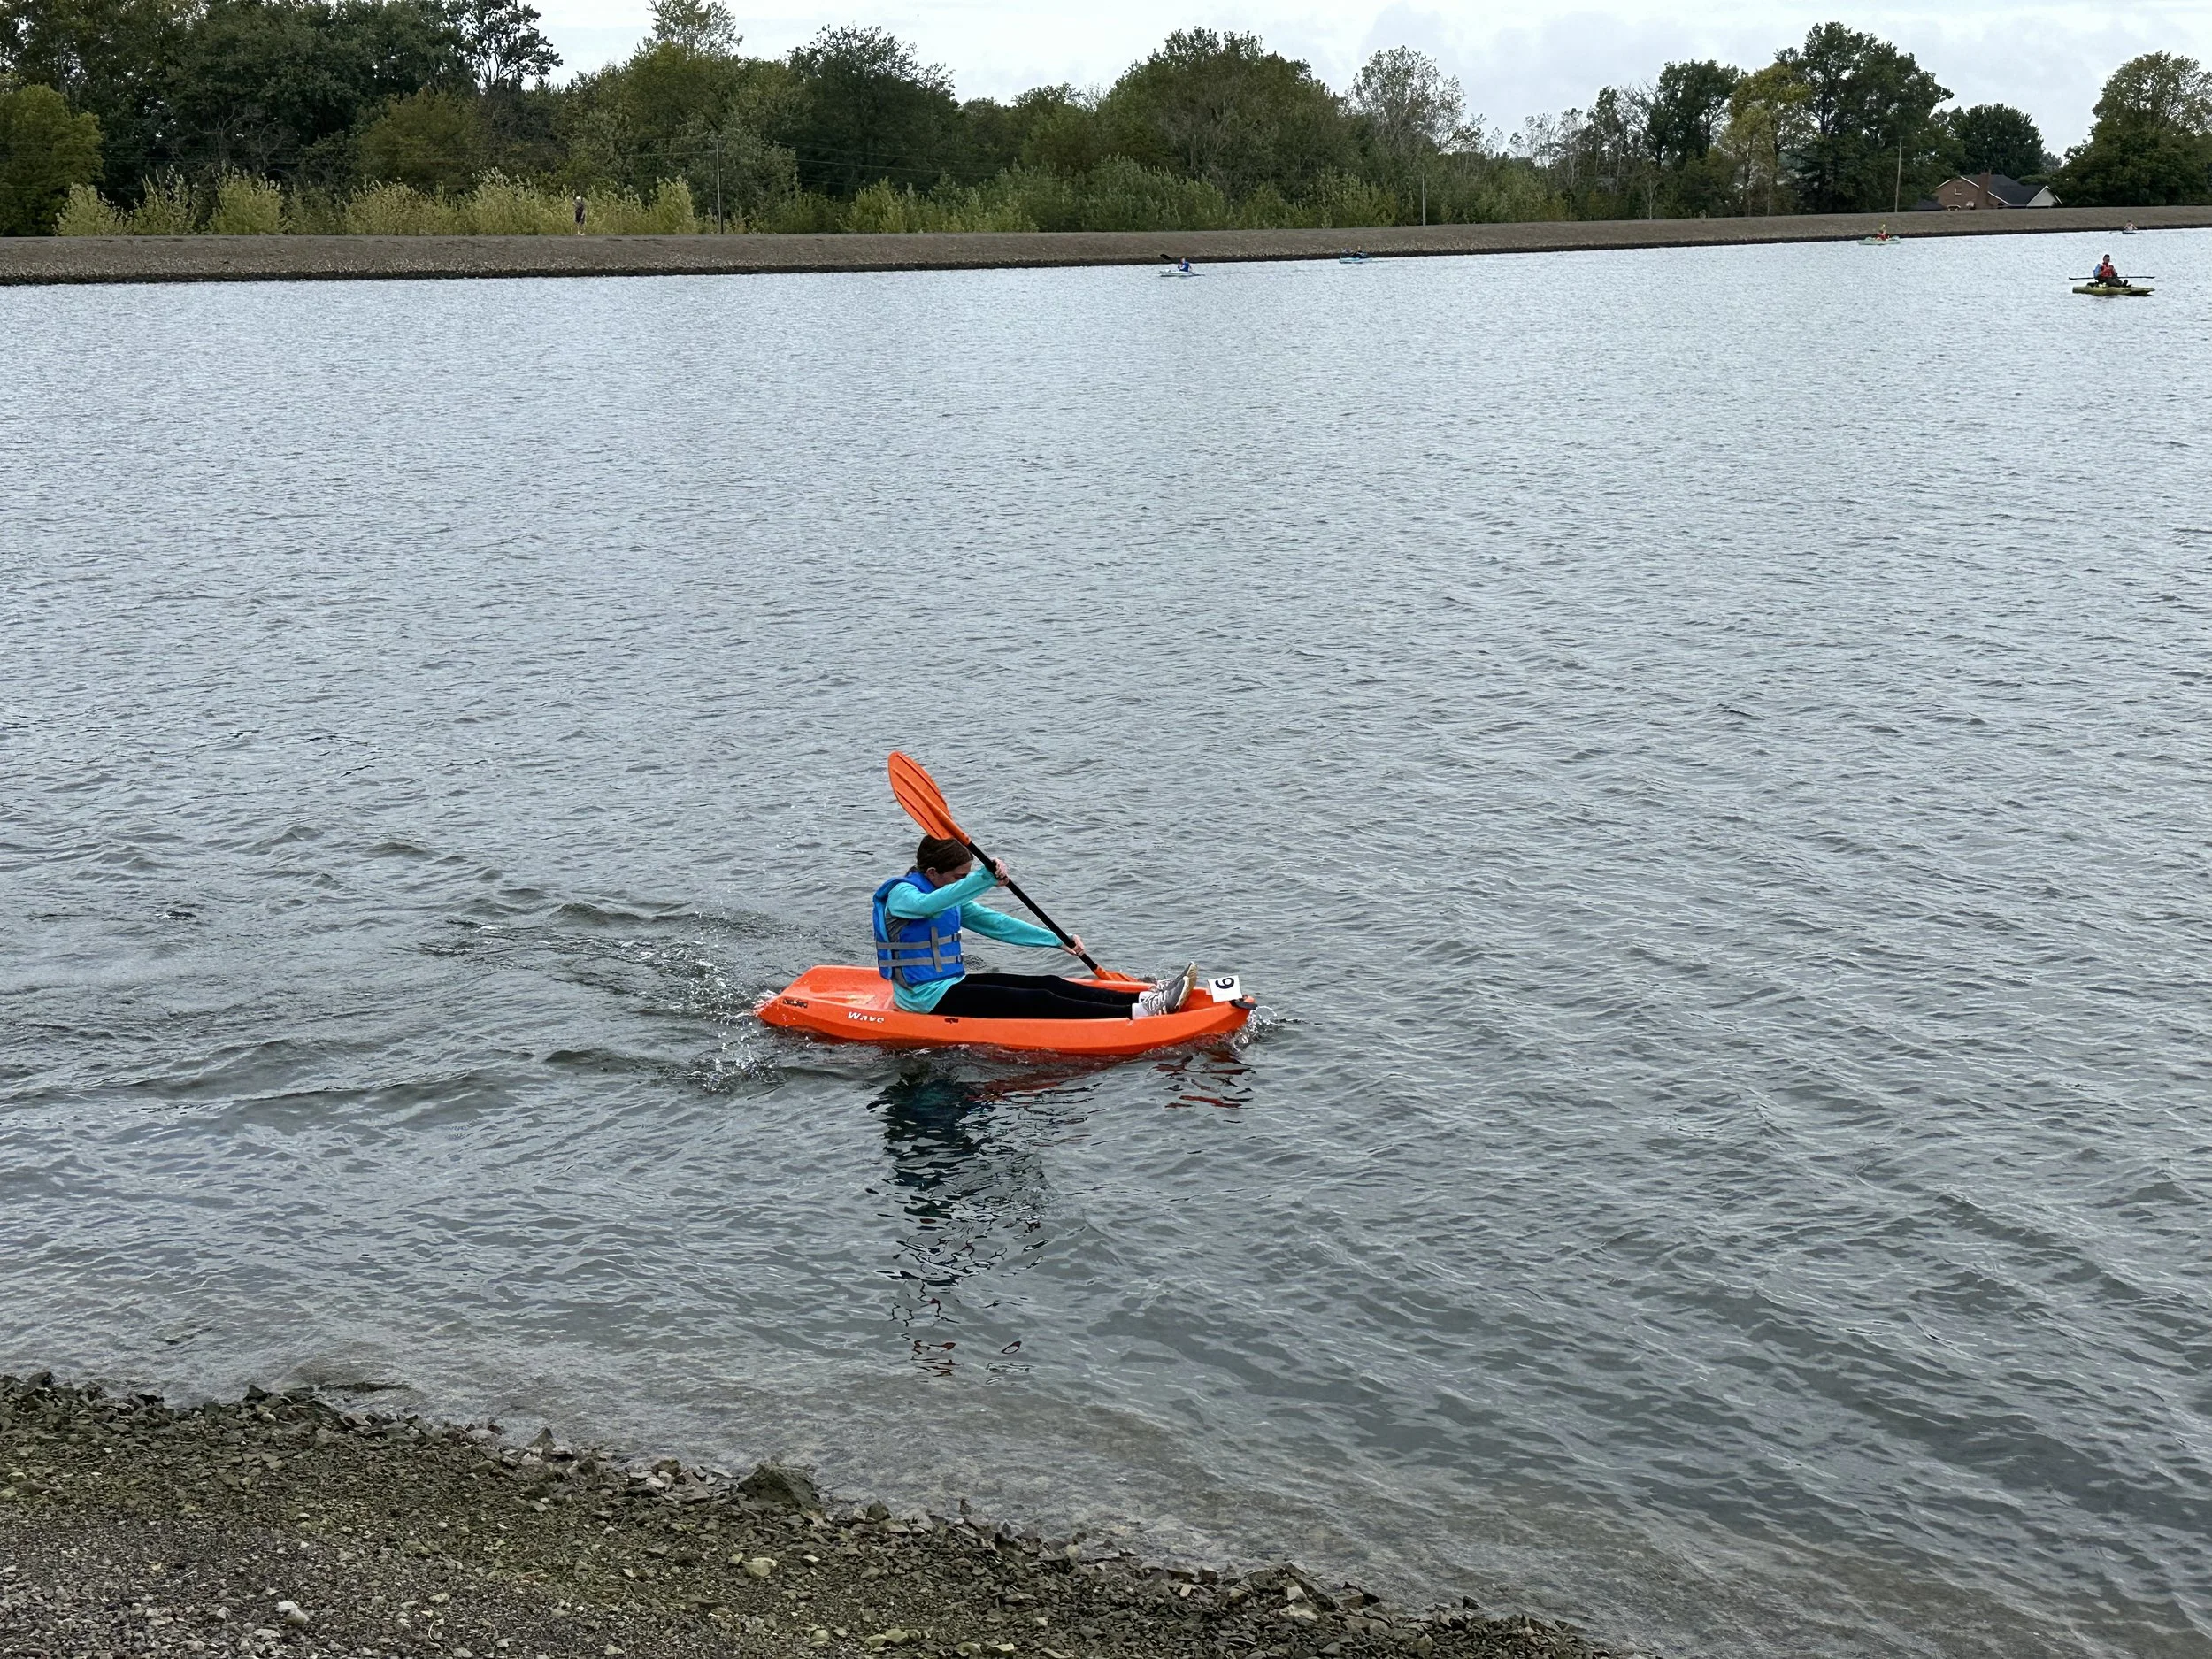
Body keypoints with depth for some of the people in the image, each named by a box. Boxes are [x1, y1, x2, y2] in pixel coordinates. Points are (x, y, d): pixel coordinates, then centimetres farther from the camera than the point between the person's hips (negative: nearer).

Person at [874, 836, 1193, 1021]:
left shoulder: (950, 900, 14)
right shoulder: (901, 894, -14)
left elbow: (996, 924, 16)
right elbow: (928, 905, -38)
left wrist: (1057, 939, 12)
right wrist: (984, 879, -47)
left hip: (951, 984, 9)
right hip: (927, 998, -9)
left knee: (1047, 985, -4)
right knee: (1037, 1002, -18)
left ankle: (1144, 999, -12)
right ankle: (1138, 1013, -25)